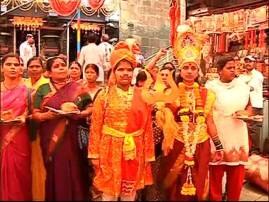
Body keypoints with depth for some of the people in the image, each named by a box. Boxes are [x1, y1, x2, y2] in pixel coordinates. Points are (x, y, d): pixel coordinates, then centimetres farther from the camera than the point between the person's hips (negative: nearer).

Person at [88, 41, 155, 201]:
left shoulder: (142, 96, 2)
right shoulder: (104, 96, -2)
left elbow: (147, 127, 3)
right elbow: (96, 128, -2)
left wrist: (148, 154, 3)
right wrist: (94, 154, -4)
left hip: (134, 152, 2)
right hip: (110, 151, -1)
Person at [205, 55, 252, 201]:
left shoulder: (243, 86, 6)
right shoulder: (211, 86, -6)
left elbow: (249, 106, 17)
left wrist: (247, 113, -7)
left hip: (238, 134, 4)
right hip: (217, 134, -3)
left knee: (237, 170, 11)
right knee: (216, 170, 7)